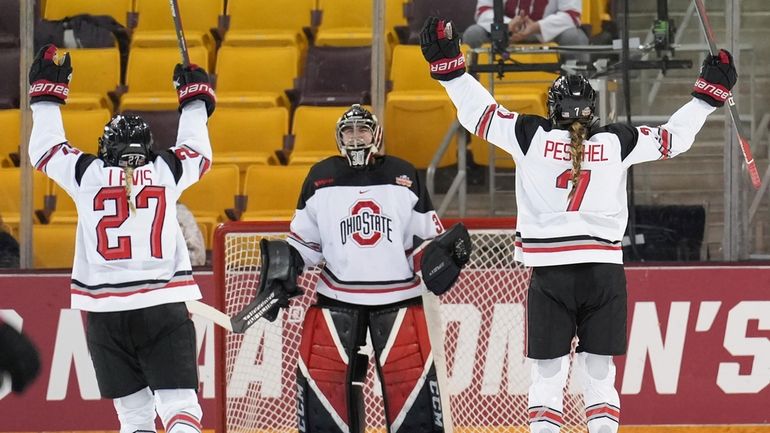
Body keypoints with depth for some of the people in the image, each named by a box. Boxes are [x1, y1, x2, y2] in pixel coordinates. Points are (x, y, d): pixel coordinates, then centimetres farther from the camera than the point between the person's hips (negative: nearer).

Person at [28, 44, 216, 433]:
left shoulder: (87, 175, 3)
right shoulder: (167, 171, 5)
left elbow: (44, 149, 19)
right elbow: (198, 152, 26)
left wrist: (47, 93, 30)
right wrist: (194, 97, 40)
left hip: (105, 312, 1)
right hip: (163, 308, -1)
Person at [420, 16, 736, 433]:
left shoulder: (531, 136, 0)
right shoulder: (616, 143, 4)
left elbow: (479, 112, 2)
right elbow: (674, 137, 13)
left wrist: (448, 67, 10)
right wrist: (708, 94, 24)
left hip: (550, 274, -1)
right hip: (604, 271, 1)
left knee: (547, 375, 3)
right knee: (599, 373, 8)